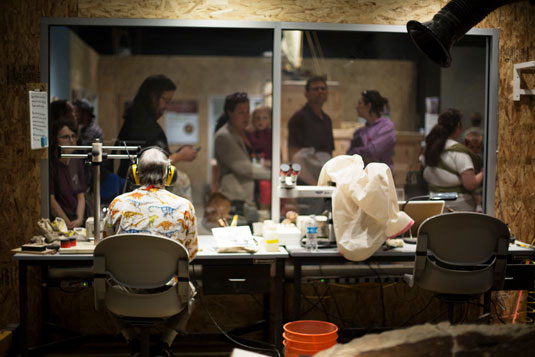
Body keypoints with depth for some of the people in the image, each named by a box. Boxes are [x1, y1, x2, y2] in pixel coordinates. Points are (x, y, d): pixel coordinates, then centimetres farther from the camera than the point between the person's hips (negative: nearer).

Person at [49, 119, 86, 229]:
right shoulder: (51, 164, -7)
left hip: (77, 223, 5)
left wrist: (79, 219, -4)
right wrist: (68, 224, -12)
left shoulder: (77, 162, 14)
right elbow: (51, 200, -10)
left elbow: (81, 196, 12)